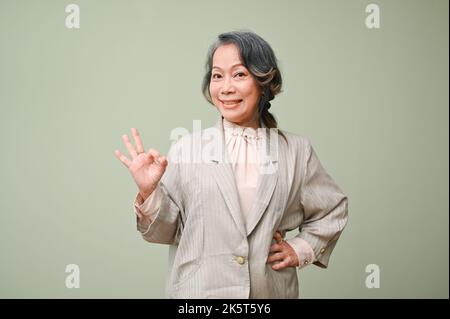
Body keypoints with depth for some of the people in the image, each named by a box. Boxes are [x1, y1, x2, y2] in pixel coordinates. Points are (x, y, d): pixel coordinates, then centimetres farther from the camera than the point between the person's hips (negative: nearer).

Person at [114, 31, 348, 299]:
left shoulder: (297, 151, 0)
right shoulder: (187, 148, -5)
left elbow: (334, 209, 13)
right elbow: (168, 231, 0)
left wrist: (302, 249, 2)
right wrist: (149, 193, -15)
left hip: (271, 290, 1)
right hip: (198, 290, -1)